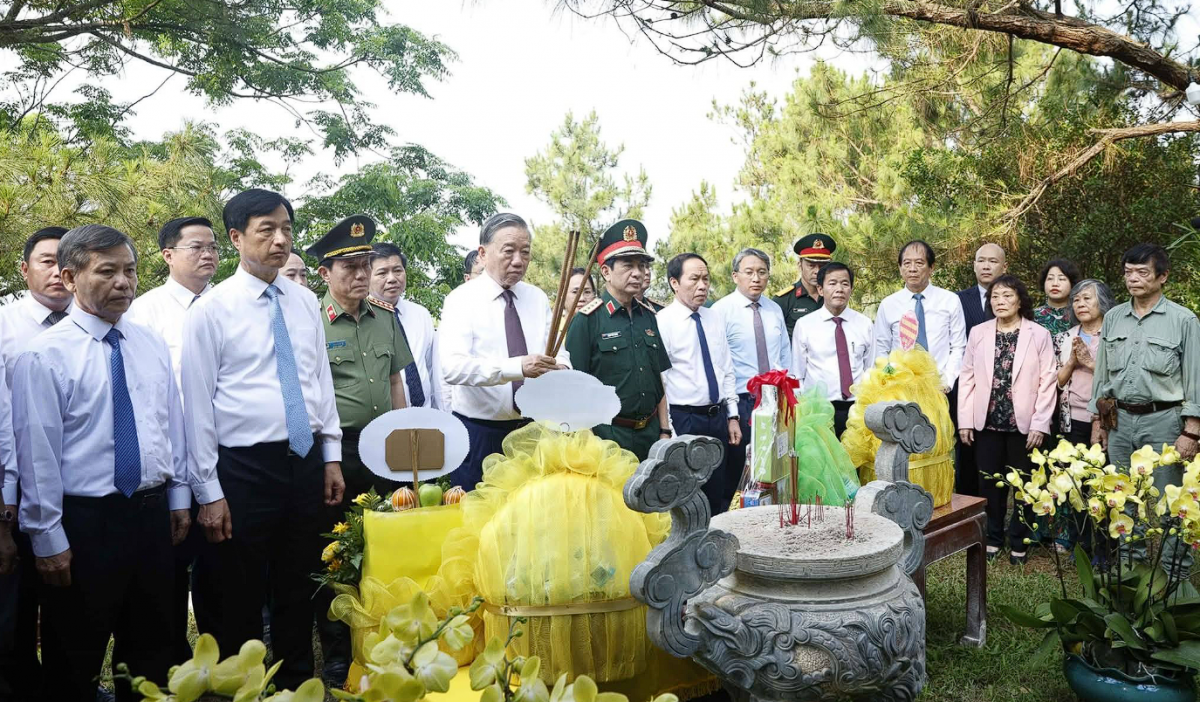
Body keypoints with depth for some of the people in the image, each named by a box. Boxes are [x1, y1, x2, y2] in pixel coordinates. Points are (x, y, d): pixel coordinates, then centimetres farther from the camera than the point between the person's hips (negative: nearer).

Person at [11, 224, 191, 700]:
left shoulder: (152, 345, 5)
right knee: (74, 663, 12)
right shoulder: (45, 356, -11)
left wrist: (178, 495, 9)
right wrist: (48, 537, -11)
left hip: (152, 513, 5)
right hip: (85, 520, -5)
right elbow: (36, 452, -12)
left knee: (151, 648, 20)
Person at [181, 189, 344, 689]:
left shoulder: (305, 302, 6)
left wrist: (331, 456, 9)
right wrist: (208, 491, -8)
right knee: (241, 599, 10)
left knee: (298, 591, 18)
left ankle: (297, 683, 35)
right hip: (245, 467, -4)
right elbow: (197, 404, -8)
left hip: (307, 462, 5)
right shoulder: (211, 310, -8)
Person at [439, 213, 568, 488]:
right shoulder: (462, 299, -9)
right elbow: (452, 367, -22)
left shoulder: (538, 299, 7)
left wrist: (560, 368, -19)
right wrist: (518, 367, -34)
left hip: (533, 428, 4)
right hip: (480, 432, -4)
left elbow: (559, 354, 6)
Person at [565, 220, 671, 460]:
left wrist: (664, 430, 9)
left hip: (650, 432, 6)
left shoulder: (647, 315, 7)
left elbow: (658, 378, 11)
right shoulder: (587, 320, -11)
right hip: (607, 434, -6)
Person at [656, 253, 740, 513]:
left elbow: (727, 370, 14)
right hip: (683, 419, -6)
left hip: (718, 417, 6)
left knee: (718, 498, 16)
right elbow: (658, 381, -13)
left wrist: (732, 417, 10)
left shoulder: (715, 318, 9)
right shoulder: (662, 322, -11)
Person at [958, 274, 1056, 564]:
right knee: (989, 483, 8)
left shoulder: (1039, 334, -1)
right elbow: (967, 377, 5)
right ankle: (992, 538, 22)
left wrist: (1040, 424, -8)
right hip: (987, 421, 2)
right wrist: (965, 421, 1)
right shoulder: (978, 333, 6)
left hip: (1023, 423, -2)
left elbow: (1047, 382, -3)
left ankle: (1019, 542, 20)